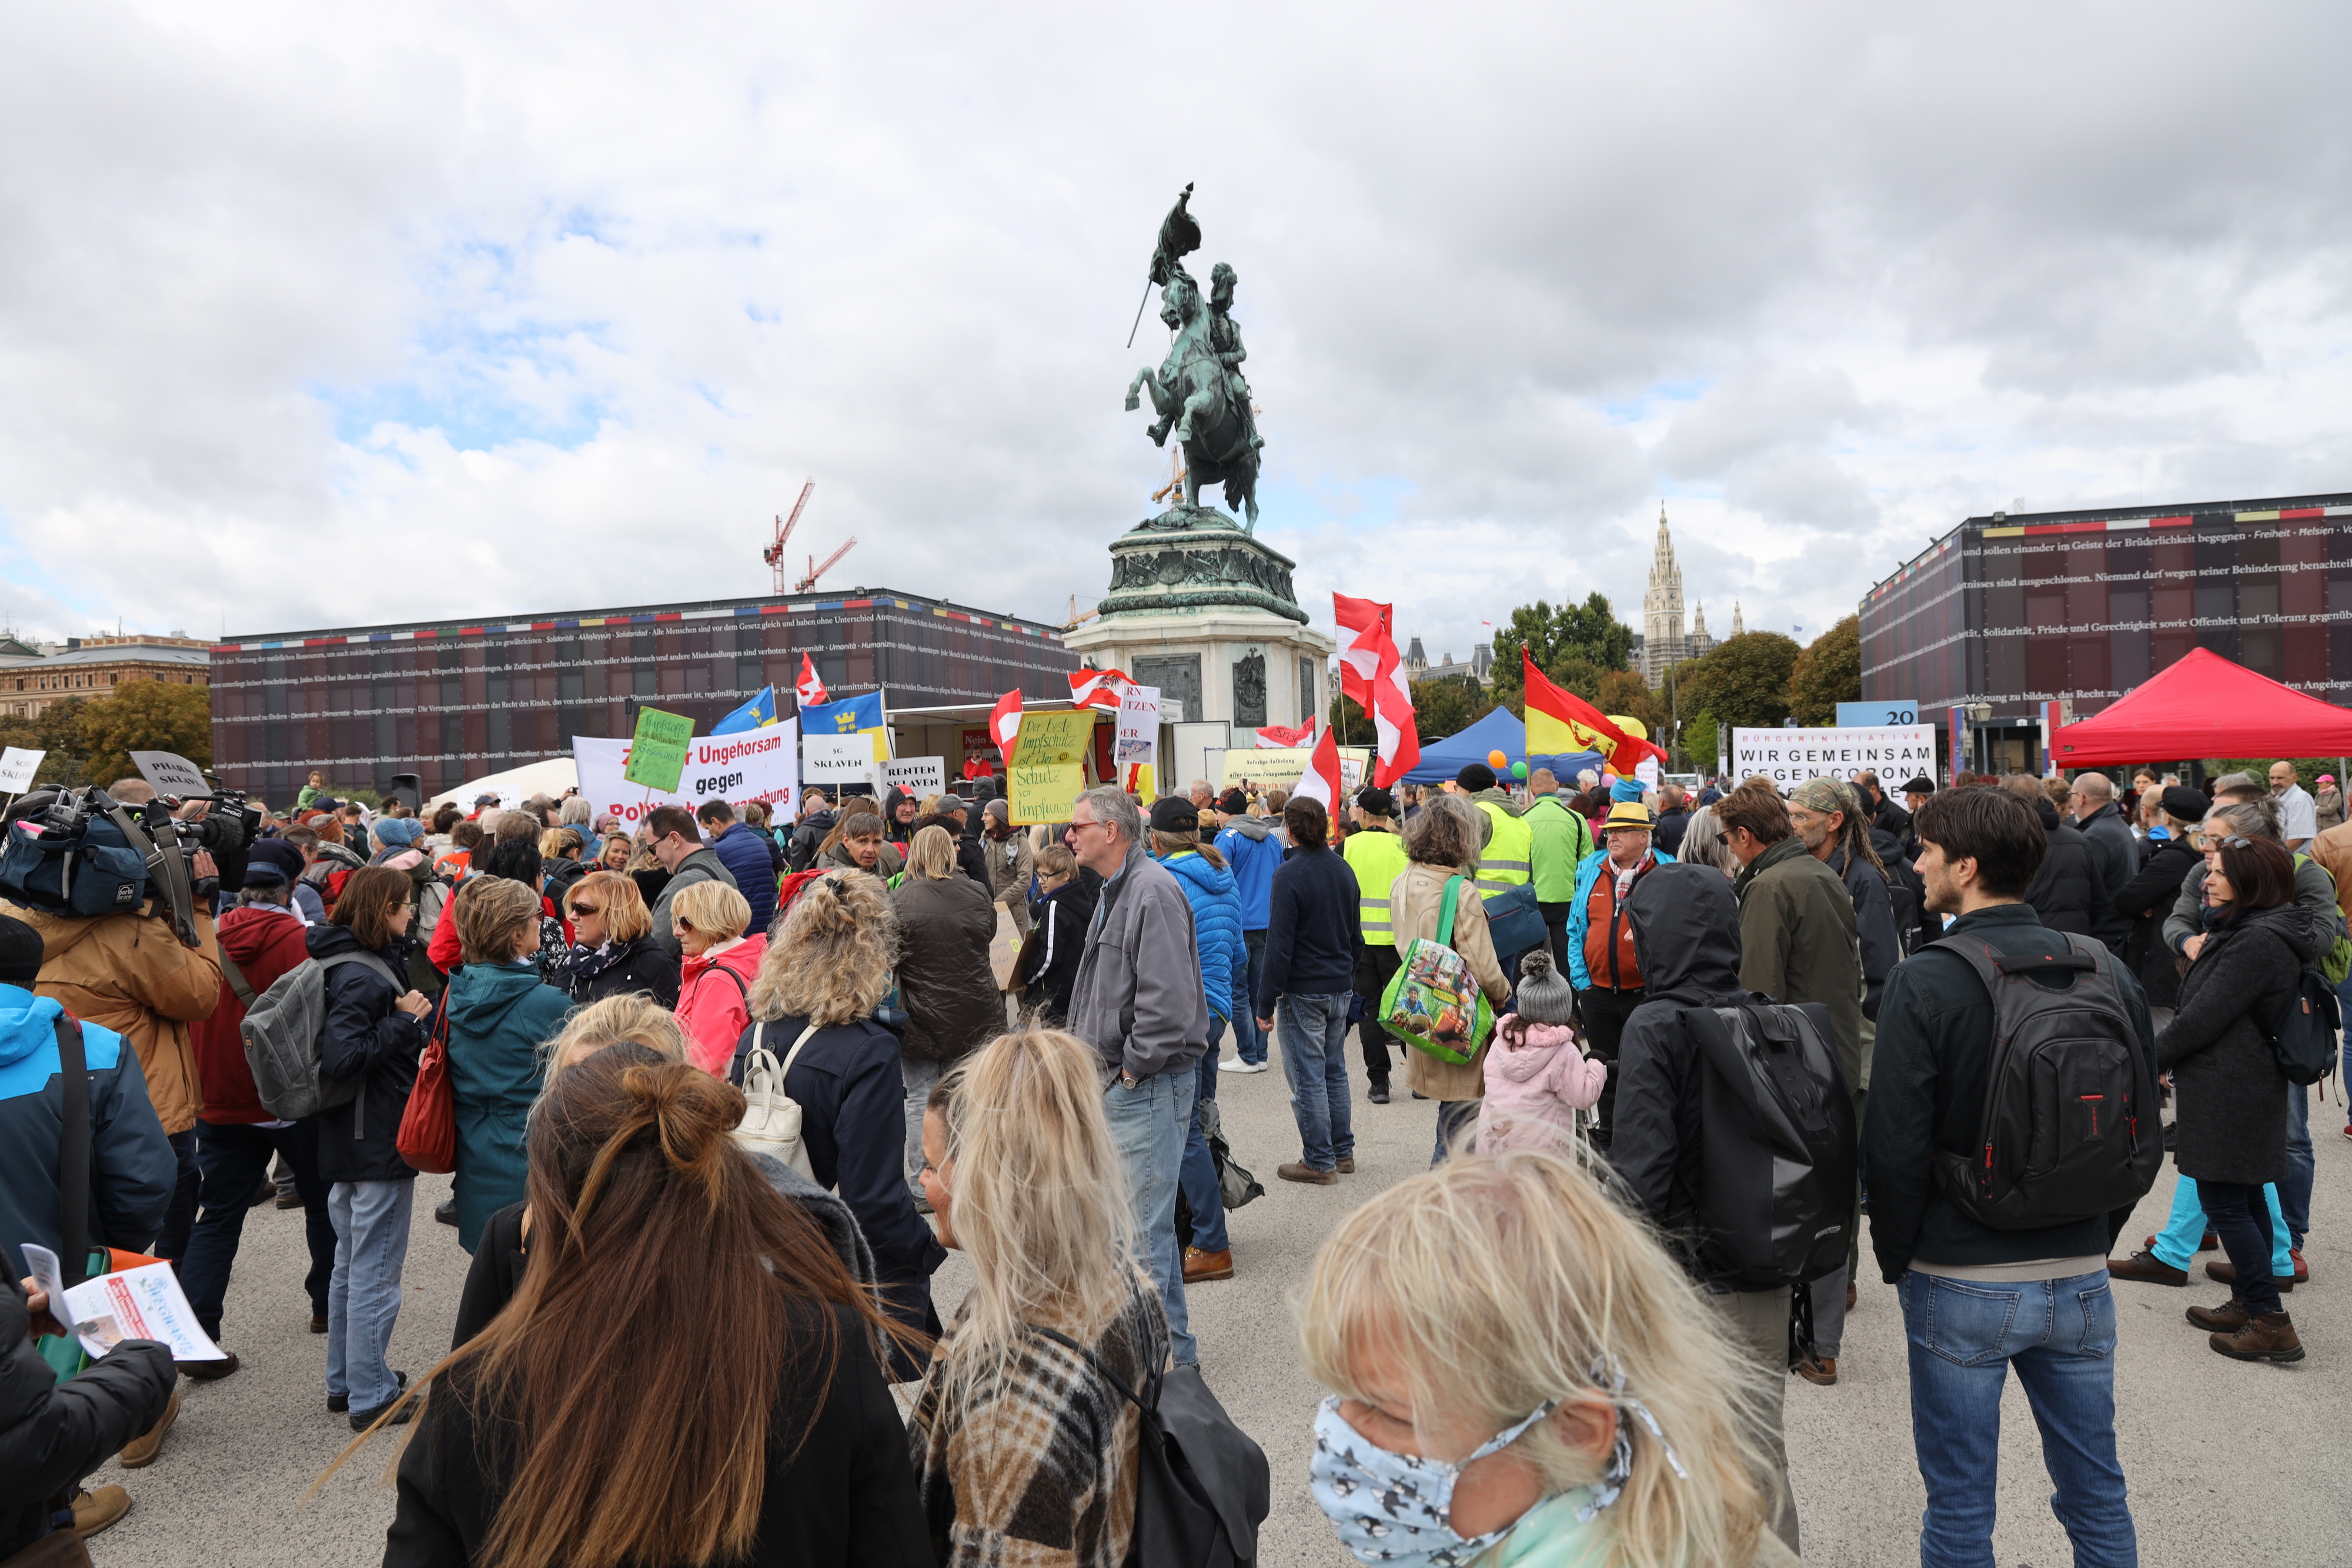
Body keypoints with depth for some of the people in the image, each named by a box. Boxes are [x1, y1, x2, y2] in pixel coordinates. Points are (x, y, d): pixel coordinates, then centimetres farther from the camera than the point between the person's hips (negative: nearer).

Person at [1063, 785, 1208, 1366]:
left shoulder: (1153, 891, -18)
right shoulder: (1116, 890, 16)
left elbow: (1167, 997, -26)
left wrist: (1134, 1068, -17)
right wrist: (1099, 1059, 15)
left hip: (1149, 1084, -11)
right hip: (1115, 1081, 11)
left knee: (1146, 1225, -3)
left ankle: (1168, 1349, 12)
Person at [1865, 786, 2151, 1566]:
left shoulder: (1924, 982, -17)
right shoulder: (2106, 972, -1)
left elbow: (1896, 1142, -15)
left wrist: (1895, 1258, -1)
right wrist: (2093, 1230, 17)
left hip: (1962, 1282, -5)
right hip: (2081, 1278, 5)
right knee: (2097, 1491, 21)